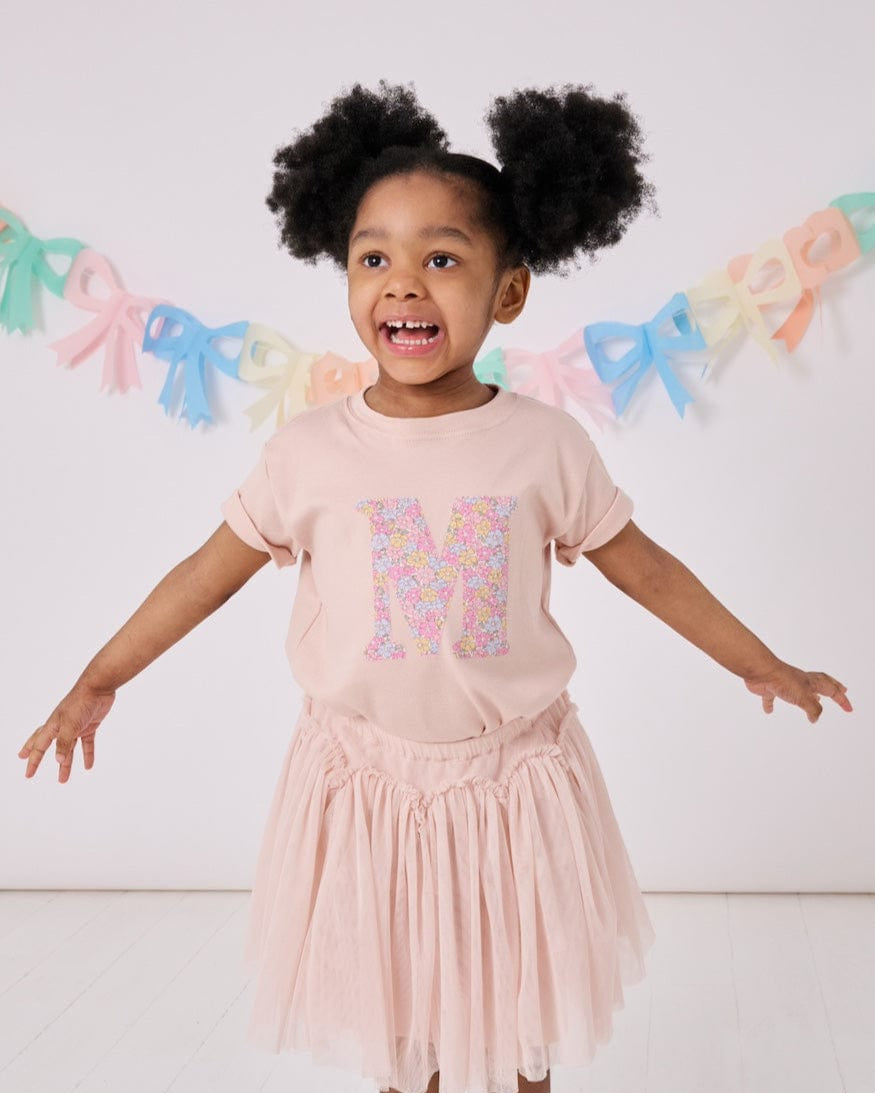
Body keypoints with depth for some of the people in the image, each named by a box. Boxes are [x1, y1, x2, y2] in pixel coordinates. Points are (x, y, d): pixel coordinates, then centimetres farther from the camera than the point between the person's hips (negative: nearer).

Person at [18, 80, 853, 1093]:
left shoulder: (546, 445, -9)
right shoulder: (308, 451, -10)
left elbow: (641, 565, 2)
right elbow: (212, 570, 1)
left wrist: (760, 663, 9)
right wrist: (98, 680, 7)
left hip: (511, 787, 0)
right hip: (366, 784, 0)